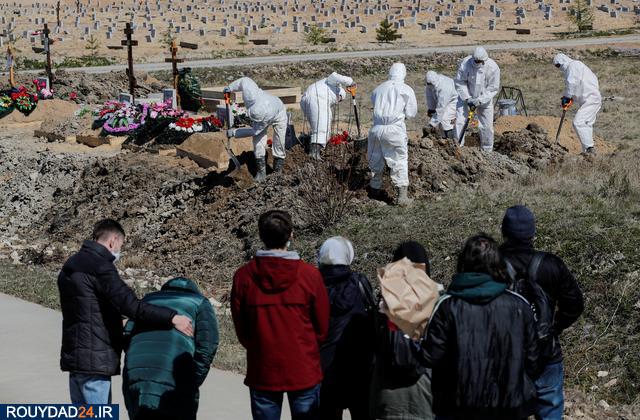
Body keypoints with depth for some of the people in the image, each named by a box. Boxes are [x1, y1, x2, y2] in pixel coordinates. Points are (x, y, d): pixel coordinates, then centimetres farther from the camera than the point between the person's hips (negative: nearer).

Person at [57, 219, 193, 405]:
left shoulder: (71, 265, 15)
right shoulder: (100, 266, -15)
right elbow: (130, 305, -24)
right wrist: (171, 318, -24)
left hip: (74, 355, 9)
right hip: (94, 359, -9)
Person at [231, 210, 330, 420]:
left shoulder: (243, 276, -6)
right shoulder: (310, 274, -8)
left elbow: (240, 328, 3)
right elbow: (323, 327, 1)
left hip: (261, 371, 1)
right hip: (304, 371, -1)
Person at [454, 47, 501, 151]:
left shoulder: (493, 68, -21)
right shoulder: (465, 63, -21)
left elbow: (493, 88, -16)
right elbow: (460, 82, -14)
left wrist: (479, 100, -23)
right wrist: (467, 98, -22)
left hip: (484, 99, 0)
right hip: (466, 96, 0)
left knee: (486, 126, 4)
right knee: (459, 121, -12)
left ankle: (487, 151, 21)